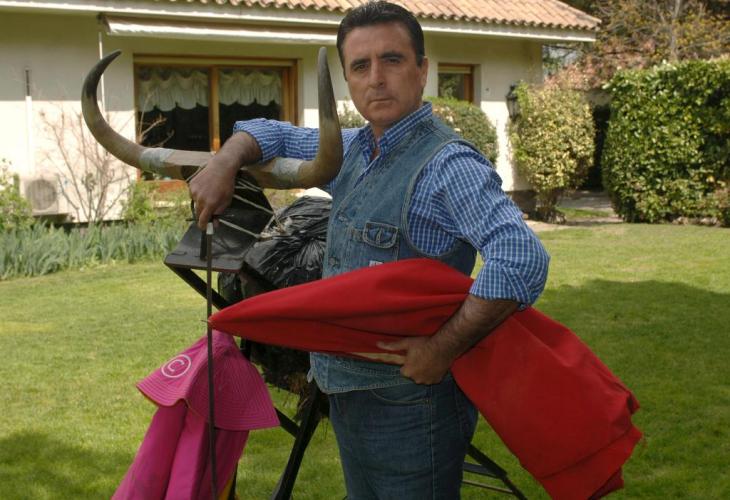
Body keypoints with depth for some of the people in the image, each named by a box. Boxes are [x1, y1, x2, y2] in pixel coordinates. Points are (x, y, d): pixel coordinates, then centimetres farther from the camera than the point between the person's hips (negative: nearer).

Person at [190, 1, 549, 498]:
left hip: (409, 404, -8)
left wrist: (443, 350, -28)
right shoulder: (353, 150, 7)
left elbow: (522, 259, -34)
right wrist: (224, 164, 1)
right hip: (349, 397, 9)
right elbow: (271, 134, 21)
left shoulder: (446, 164, -21)